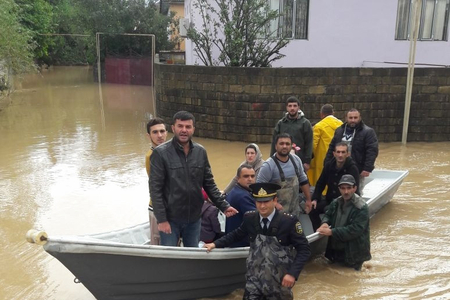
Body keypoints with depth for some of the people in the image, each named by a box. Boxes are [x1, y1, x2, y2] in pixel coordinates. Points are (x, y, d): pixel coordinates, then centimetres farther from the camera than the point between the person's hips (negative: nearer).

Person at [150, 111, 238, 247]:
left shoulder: (200, 152, 1)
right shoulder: (160, 153, -11)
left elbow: (209, 184, 8)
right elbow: (155, 189, -12)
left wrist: (224, 205, 0)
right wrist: (161, 219, -15)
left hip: (194, 218, 4)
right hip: (170, 218, -3)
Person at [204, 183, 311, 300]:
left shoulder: (289, 221, -15)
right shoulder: (249, 218, -7)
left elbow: (304, 249, -11)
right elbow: (236, 234, 11)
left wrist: (293, 273, -20)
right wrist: (216, 243, 4)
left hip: (280, 281, -1)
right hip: (254, 279, 1)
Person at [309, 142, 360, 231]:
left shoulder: (352, 168, -15)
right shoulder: (329, 165, 1)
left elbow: (354, 189, -21)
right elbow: (320, 183, 10)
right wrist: (315, 199, -2)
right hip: (330, 199, 6)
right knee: (312, 209, -13)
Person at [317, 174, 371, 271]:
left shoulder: (361, 208, -22)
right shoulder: (336, 202, 0)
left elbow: (354, 230, -27)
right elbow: (328, 215, 14)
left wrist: (332, 232, -29)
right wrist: (325, 223, -12)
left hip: (354, 253, -6)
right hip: (335, 248, 6)